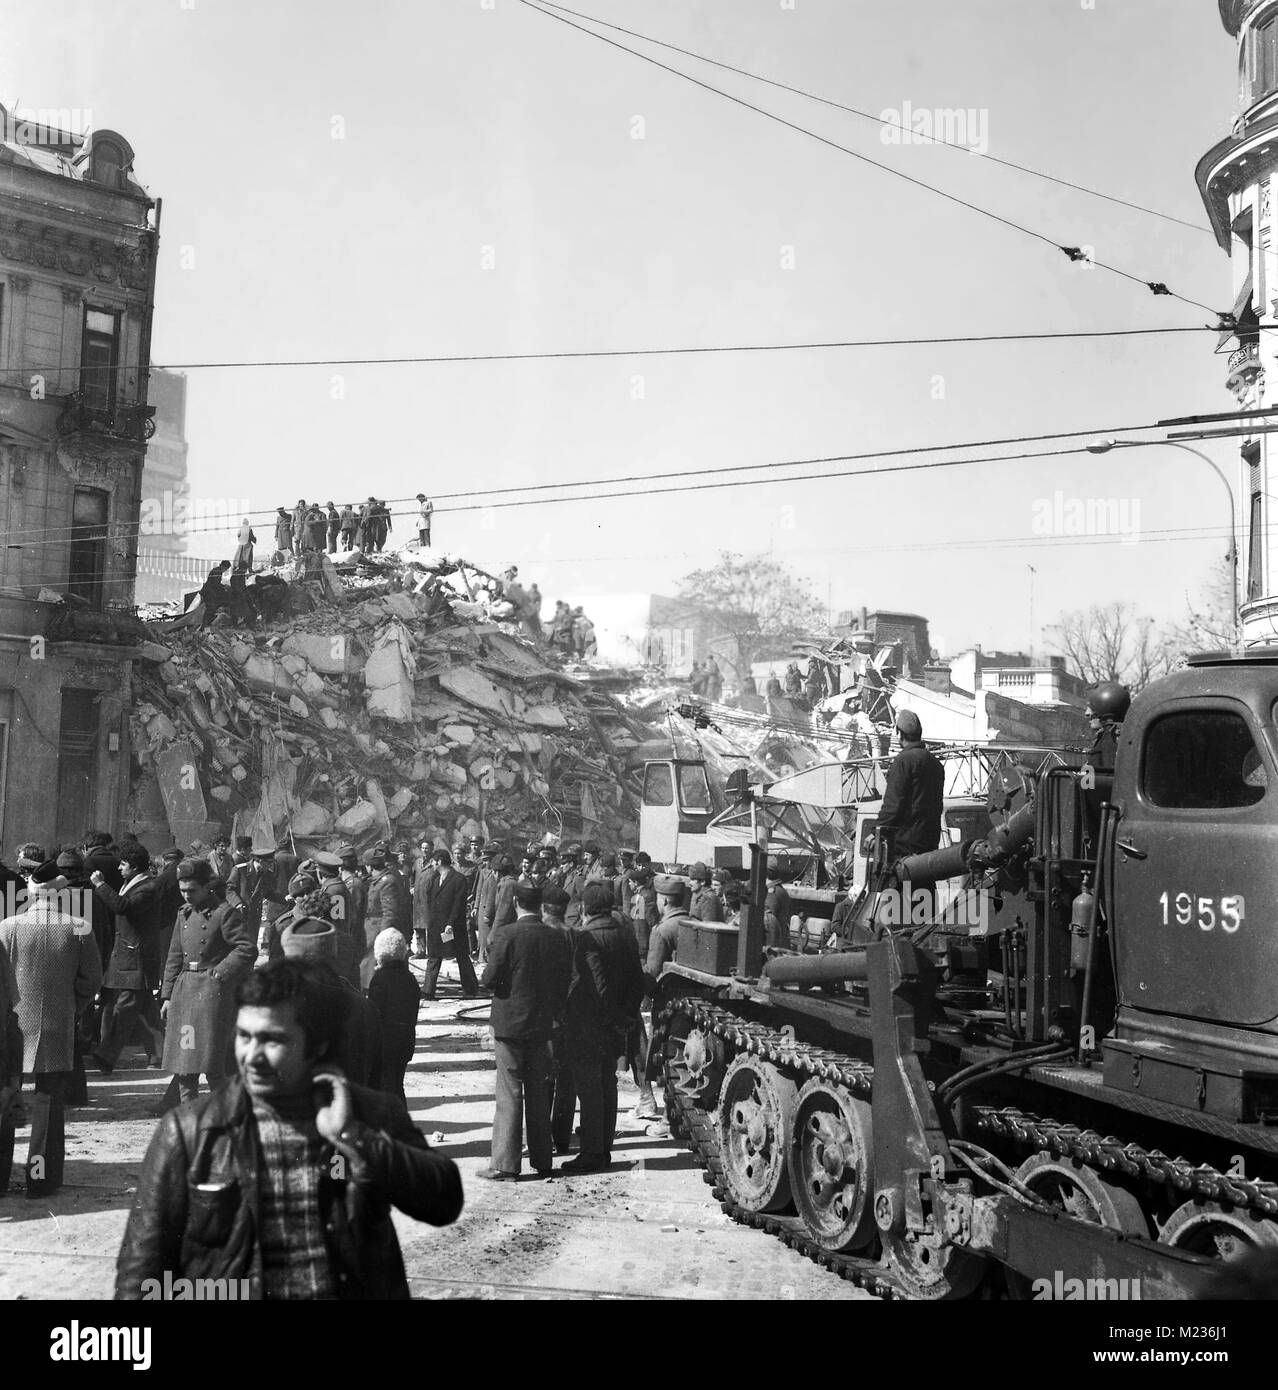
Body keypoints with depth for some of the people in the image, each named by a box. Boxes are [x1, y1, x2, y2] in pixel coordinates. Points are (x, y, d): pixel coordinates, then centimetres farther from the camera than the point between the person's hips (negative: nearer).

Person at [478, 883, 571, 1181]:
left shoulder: (506, 935, -15)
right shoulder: (557, 938, -2)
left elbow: (490, 979, -15)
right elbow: (564, 984, 2)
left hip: (510, 1022, -4)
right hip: (542, 1023, 4)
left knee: (509, 1094, 1)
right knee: (539, 1094, 14)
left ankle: (505, 1164, 3)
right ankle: (542, 1160, 21)